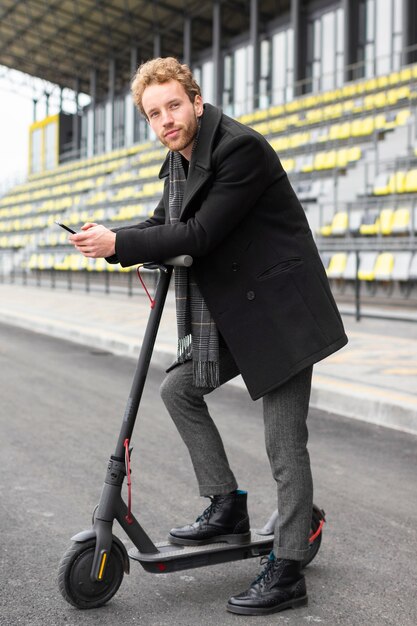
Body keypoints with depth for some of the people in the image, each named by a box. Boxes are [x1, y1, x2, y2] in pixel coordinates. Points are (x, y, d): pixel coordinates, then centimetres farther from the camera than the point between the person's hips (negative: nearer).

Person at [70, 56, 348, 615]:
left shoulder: (241, 148, -20)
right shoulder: (180, 159, 9)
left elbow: (201, 234, -24)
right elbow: (165, 224, 13)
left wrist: (118, 243, -20)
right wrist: (110, 239, -6)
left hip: (279, 312, -9)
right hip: (229, 314, 9)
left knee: (285, 443, -5)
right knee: (179, 389, 12)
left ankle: (287, 572, 5)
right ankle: (227, 507, 21)